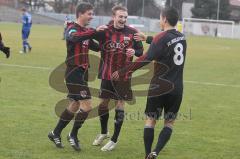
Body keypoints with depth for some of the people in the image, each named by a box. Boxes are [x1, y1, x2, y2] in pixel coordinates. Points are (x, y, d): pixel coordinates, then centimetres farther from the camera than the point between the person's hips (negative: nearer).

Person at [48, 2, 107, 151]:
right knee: (87, 105, -12)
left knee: (74, 105, 15)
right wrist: (95, 30, -43)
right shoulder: (72, 28, -13)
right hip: (74, 73, -9)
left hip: (83, 72, 9)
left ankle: (56, 133, 28)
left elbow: (96, 47, 25)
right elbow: (75, 37, -37)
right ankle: (73, 135, 4)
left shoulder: (86, 31, 14)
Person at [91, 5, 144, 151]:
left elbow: (141, 51, 1)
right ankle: (104, 133, 36)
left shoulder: (132, 32, -6)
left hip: (123, 75, -2)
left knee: (120, 105, -1)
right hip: (107, 74, 2)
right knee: (103, 103, 12)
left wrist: (134, 52, -22)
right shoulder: (104, 31, -4)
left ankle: (114, 140, 11)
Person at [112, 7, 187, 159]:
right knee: (169, 123, 11)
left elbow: (146, 59, -24)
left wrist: (122, 72, -24)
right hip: (176, 88, 4)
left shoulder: (161, 38, -14)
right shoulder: (181, 38, 6)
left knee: (151, 120, 10)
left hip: (159, 87, -4)